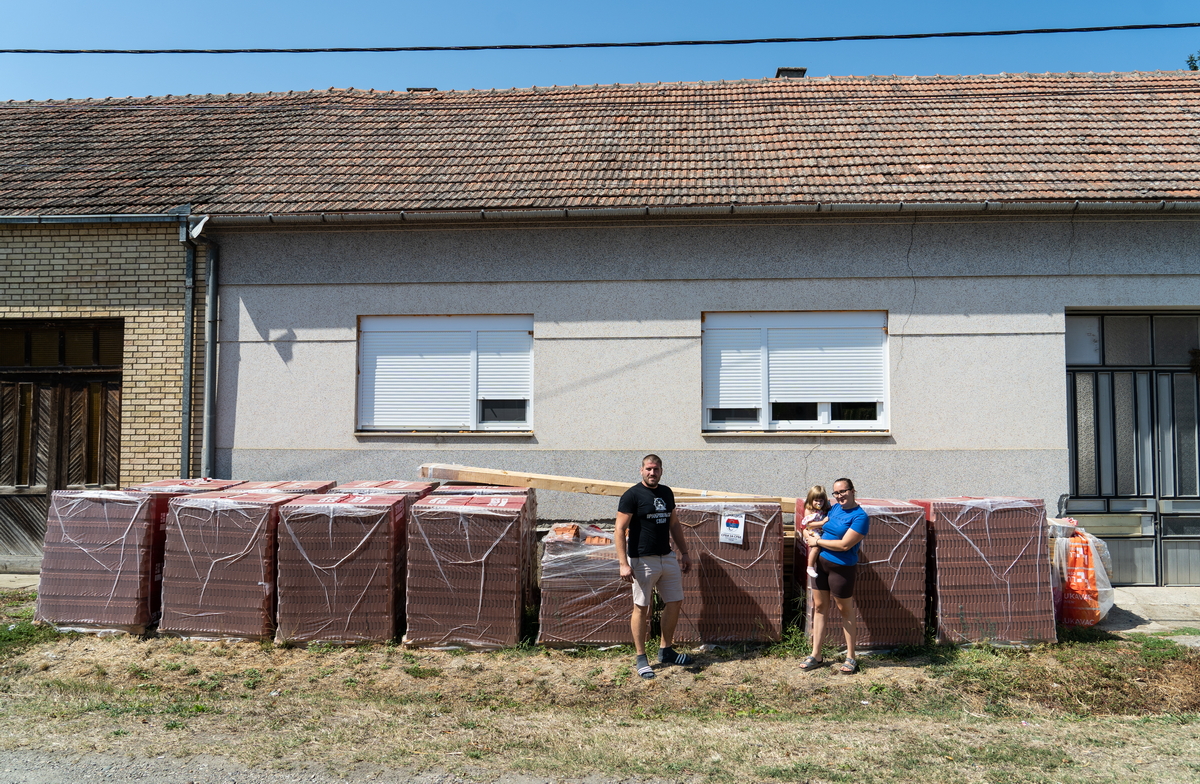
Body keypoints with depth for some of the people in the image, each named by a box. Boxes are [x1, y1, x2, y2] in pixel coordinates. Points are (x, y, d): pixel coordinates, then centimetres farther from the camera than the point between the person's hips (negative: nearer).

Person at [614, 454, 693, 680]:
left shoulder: (667, 493, 9)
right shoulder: (632, 495, -11)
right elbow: (620, 530, -14)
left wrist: (684, 553, 16)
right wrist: (623, 563, -20)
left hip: (668, 558, 7)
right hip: (643, 561, -7)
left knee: (675, 603, 10)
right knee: (641, 608, 2)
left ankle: (666, 651, 26)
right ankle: (641, 658, 14)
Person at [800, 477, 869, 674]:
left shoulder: (860, 516, -15)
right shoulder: (834, 508, 6)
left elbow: (844, 545, -22)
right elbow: (812, 526, 18)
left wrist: (817, 541, -13)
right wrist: (811, 535, -5)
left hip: (842, 568, -7)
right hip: (821, 563, 7)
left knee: (845, 611, 7)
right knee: (819, 607, 11)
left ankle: (850, 658, 21)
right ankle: (816, 656, 19)